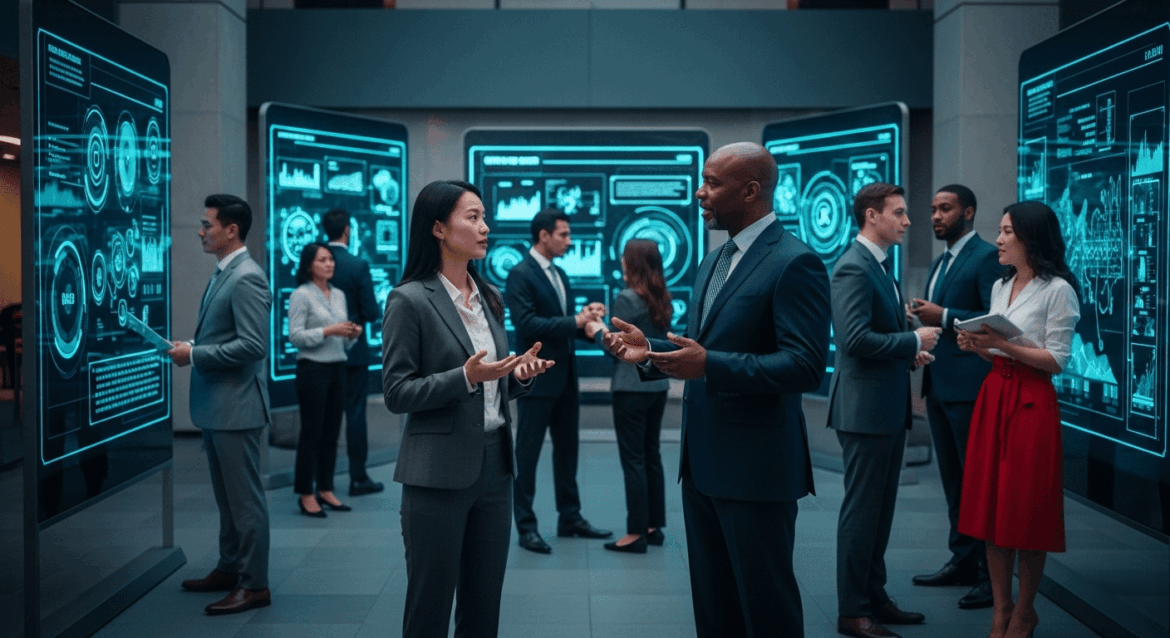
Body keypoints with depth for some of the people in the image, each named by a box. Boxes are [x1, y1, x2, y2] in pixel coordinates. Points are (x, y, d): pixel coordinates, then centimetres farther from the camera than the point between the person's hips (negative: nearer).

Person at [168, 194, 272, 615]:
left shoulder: (247, 278, -16)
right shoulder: (222, 274, 14)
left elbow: (253, 345, -24)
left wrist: (195, 354, -18)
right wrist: (190, 348, 6)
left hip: (235, 406, -10)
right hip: (215, 406, 10)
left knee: (244, 498, -2)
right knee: (226, 496, 18)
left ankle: (254, 585, 7)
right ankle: (230, 569, 30)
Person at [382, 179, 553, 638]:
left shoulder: (489, 299, 11)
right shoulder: (410, 300, -9)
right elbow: (397, 393, -11)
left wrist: (521, 375, -4)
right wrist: (466, 377, -22)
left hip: (494, 466, 6)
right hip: (439, 472, -6)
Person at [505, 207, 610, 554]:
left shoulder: (560, 274, 13)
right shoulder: (520, 274, -12)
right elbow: (526, 324, -22)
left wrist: (587, 319, -4)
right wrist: (574, 321, -25)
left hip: (565, 376, 8)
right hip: (537, 379, -8)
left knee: (567, 449, 15)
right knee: (528, 453, 1)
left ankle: (570, 518, 25)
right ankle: (526, 526, 9)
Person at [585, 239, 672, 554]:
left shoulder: (626, 299, -14)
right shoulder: (662, 300, 8)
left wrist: (598, 332, 4)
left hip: (632, 387, -8)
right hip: (658, 385, 8)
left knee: (633, 460, -2)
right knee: (652, 456, 14)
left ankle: (636, 533, 1)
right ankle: (654, 526, 20)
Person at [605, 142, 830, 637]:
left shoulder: (794, 263, -14)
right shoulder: (713, 262, 15)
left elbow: (806, 367, -22)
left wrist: (709, 365, -28)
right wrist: (650, 351, 4)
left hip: (756, 466, -9)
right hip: (703, 463, 9)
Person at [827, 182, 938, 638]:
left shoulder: (881, 266, 16)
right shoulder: (853, 267, -16)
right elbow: (856, 340, -24)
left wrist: (911, 353, 8)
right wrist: (914, 341, -14)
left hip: (889, 408, 10)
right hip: (864, 408, -10)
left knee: (880, 509, 16)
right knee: (862, 510, -1)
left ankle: (875, 598, 27)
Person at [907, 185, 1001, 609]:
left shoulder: (986, 257, -9)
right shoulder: (941, 263, 19)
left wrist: (944, 316, -21)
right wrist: (923, 316, 5)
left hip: (969, 386, -9)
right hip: (939, 384, 9)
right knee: (953, 479, 15)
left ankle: (991, 573, 4)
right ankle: (963, 561, 25)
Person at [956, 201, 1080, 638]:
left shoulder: (1058, 290, -9)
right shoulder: (1000, 287, 12)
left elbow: (1057, 360, -11)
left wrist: (1004, 344, -19)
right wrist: (980, 348, -1)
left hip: (1032, 403, -6)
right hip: (993, 396, 7)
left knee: (1027, 509, 1)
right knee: (991, 504, 7)